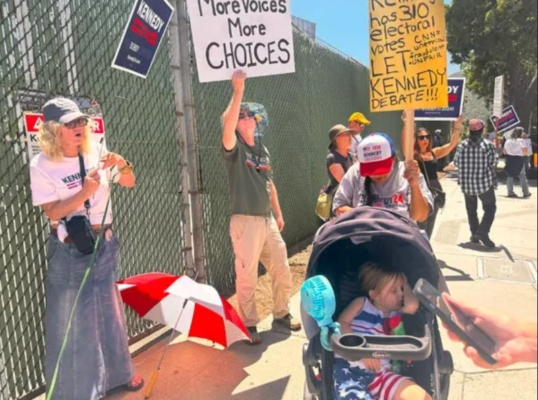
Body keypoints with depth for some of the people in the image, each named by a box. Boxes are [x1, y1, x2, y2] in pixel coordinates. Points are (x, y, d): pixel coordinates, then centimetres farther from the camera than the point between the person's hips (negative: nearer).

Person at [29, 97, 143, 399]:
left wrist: (122, 164, -15)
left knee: (109, 310, 17)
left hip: (104, 244, 4)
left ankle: (118, 372, 37)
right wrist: (85, 191, -26)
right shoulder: (42, 165, -11)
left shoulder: (96, 155, 0)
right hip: (69, 251, -4)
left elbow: (130, 183, 4)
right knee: (73, 319, 7)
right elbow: (52, 211, -14)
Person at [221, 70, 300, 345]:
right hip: (245, 222, -6)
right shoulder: (234, 148, -6)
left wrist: (278, 214, 19)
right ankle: (249, 325, 18)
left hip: (268, 221, 6)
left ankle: (281, 314, 33)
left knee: (282, 271, 14)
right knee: (247, 276, 1)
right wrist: (238, 90, -30)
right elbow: (227, 125, -28)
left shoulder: (263, 150, 12)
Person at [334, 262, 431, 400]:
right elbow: (341, 323, 2)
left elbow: (412, 306, 2)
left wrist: (404, 283, 21)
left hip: (379, 373, 5)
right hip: (348, 365, -4)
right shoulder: (361, 303, 15)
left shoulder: (395, 315, 24)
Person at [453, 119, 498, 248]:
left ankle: (475, 234, 16)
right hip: (484, 181, -3)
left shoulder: (462, 145, -5)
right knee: (490, 208, 8)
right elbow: (493, 163, -7)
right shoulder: (487, 145, -11)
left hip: (466, 182, 3)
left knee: (471, 209, 15)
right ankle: (482, 232, -8)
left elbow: (456, 163, 2)